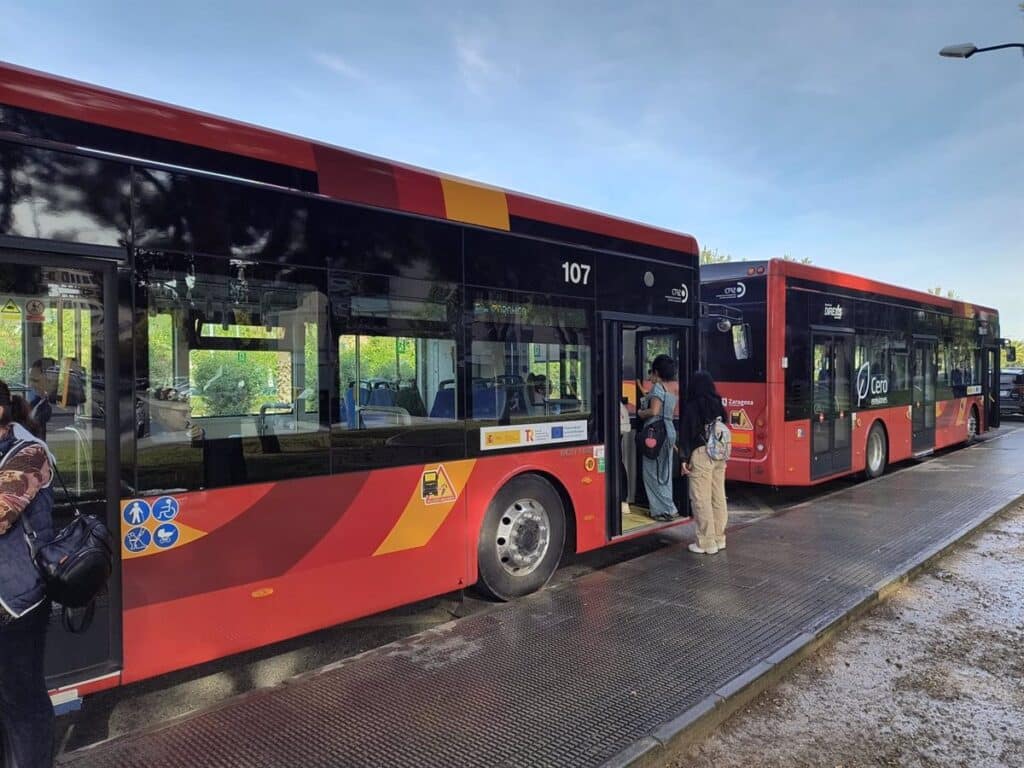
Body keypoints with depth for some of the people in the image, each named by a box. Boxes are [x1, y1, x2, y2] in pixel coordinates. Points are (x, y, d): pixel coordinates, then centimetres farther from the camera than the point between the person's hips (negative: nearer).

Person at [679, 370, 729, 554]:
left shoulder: (691, 406, -8)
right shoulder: (718, 404, 6)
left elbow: (686, 434, -9)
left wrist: (684, 458, -6)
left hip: (701, 455, -6)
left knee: (702, 500, 0)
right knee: (719, 498, 12)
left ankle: (707, 543, 4)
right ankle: (719, 538, 22)